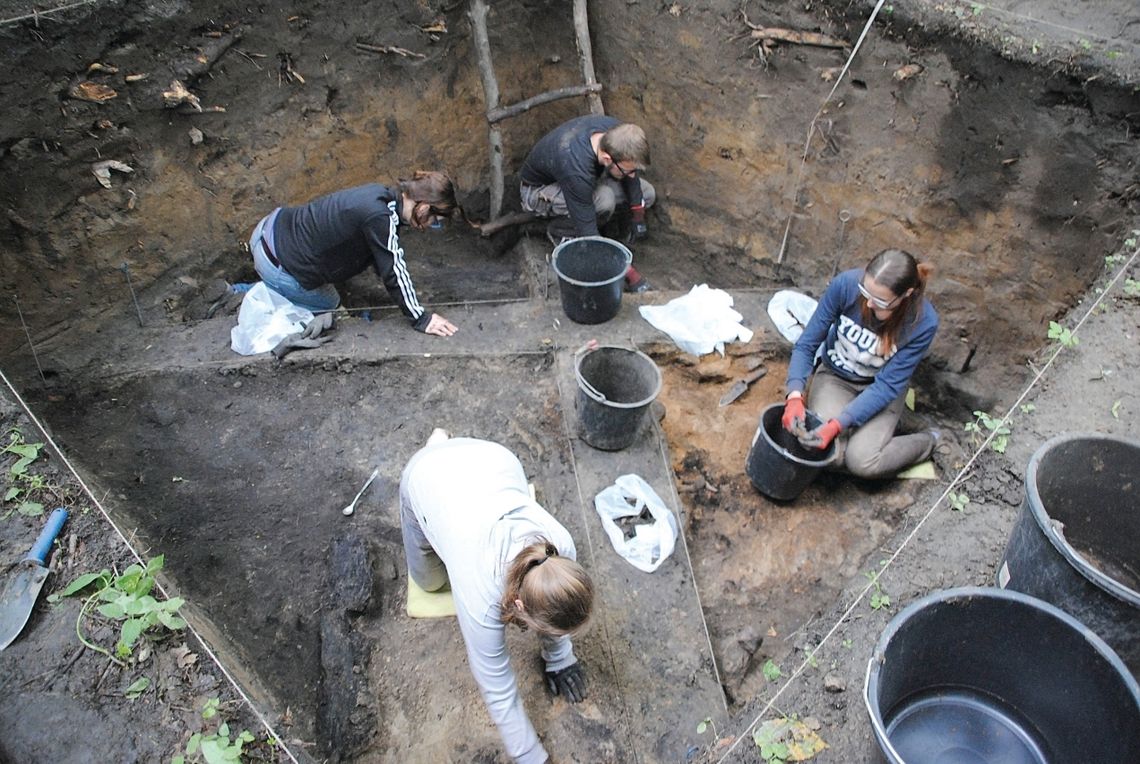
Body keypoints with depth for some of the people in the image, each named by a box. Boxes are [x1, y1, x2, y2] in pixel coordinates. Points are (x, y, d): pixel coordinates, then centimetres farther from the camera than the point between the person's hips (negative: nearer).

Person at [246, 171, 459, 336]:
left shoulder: (379, 194, -1)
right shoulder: (380, 217, -28)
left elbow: (384, 259, 9)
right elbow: (394, 271, -22)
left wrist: (407, 301, 14)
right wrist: (420, 319, -14)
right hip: (275, 264, -9)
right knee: (328, 304, 16)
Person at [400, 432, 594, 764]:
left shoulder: (561, 545, -30)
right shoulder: (482, 599, -38)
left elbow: (555, 609, -5)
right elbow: (499, 692, -23)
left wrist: (559, 658, 5)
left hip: (492, 457, 3)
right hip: (427, 476, -2)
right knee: (431, 580, 20)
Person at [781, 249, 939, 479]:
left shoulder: (923, 322, -26)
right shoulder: (846, 284, -25)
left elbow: (887, 386, -23)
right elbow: (807, 344, -17)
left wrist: (838, 424, -34)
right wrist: (795, 395, -32)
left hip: (881, 388, -1)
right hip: (835, 376, 1)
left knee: (862, 462, -22)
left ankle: (928, 442, 8)